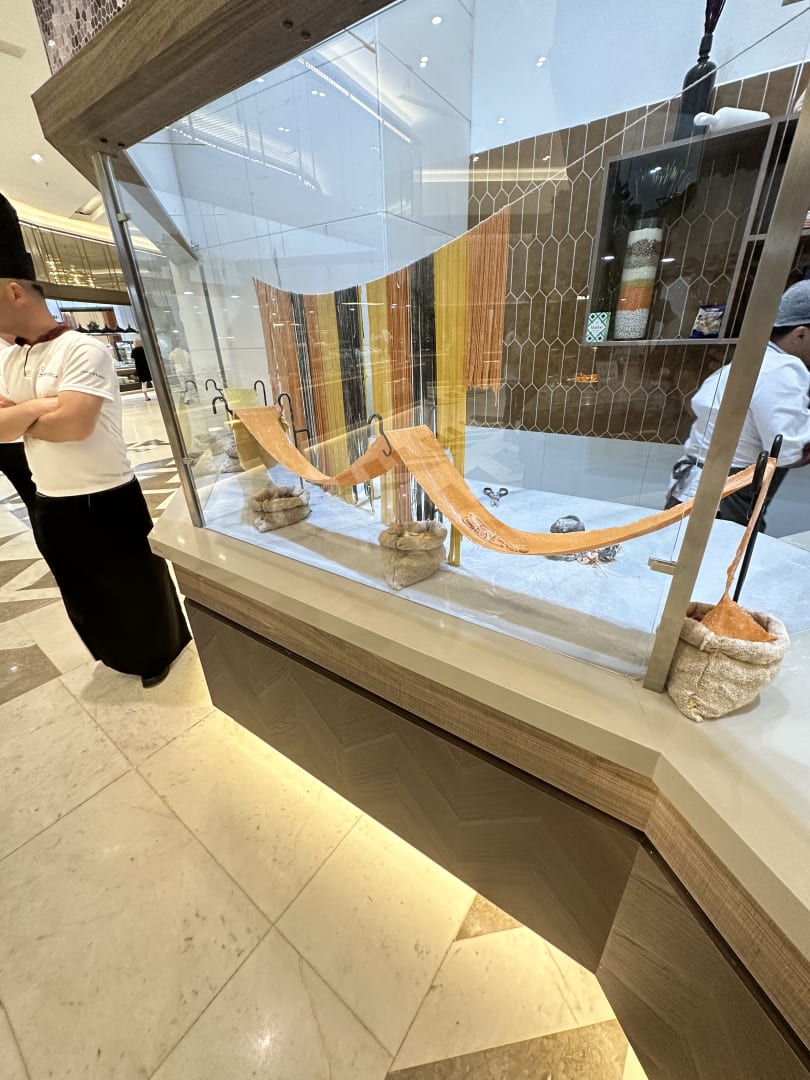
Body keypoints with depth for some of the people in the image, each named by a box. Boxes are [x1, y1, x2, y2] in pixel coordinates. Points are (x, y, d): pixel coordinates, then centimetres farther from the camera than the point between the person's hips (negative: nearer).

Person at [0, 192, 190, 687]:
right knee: (85, 595, 22)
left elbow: (73, 425, -24)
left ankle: (160, 652, 33)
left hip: (106, 502, -8)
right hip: (50, 506, 8)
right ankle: (120, 653, 45)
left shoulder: (83, 350, -14)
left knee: (136, 588, 10)